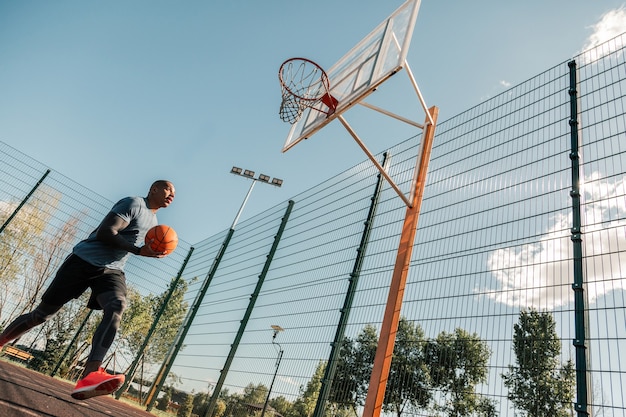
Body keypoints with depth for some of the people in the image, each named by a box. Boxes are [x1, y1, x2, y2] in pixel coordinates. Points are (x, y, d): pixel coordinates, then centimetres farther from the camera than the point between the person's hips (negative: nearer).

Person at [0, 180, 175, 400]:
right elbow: (104, 233, -19)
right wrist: (138, 250, -25)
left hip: (112, 270, 5)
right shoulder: (134, 203, -9)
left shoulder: (153, 222, 17)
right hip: (84, 259, -5)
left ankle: (90, 375, -42)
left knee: (117, 307, -27)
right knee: (42, 313, 6)